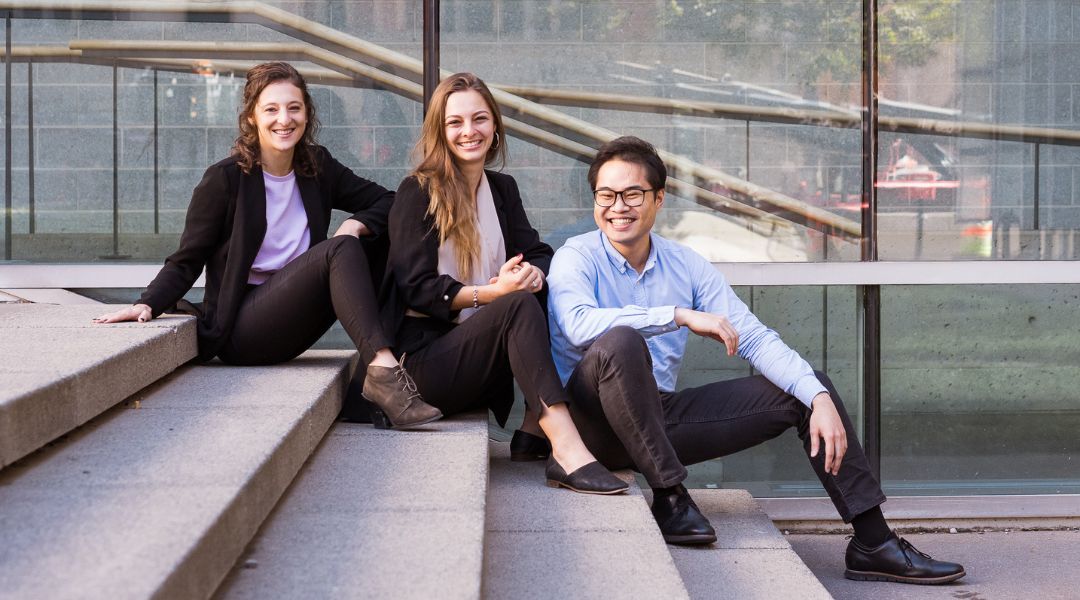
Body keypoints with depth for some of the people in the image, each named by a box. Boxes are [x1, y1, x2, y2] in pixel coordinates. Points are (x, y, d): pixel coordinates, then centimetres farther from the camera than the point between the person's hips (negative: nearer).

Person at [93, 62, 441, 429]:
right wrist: (148, 304, -21)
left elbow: (387, 202, 11)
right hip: (240, 330, -5)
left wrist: (357, 225, -11)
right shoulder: (225, 179, -6)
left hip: (291, 322, 6)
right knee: (339, 250, -27)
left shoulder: (317, 167, 8)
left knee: (377, 244, -15)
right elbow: (186, 262, -4)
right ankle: (383, 372, -40)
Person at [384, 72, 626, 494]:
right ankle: (567, 451, -43)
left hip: (485, 360, 6)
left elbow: (539, 253, 9)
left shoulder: (502, 189, 15)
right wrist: (493, 293, -24)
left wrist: (534, 273, -16)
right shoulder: (417, 193, -4)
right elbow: (416, 288, -11)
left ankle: (536, 429, -24)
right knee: (519, 306, -31)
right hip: (426, 358, -6)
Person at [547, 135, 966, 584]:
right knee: (621, 341, -36)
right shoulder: (576, 258, -7)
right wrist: (681, 316, -30)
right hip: (596, 421, -5)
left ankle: (873, 543, 3)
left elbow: (756, 340, 0)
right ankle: (668, 498, -24)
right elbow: (579, 323, -30)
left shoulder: (686, 265, 6)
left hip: (661, 418, 6)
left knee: (803, 387, 1)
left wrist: (820, 398, -14)